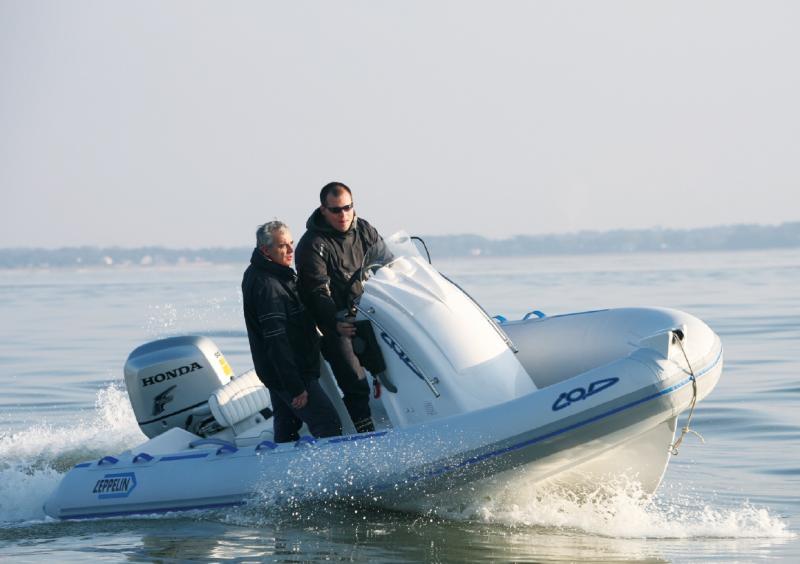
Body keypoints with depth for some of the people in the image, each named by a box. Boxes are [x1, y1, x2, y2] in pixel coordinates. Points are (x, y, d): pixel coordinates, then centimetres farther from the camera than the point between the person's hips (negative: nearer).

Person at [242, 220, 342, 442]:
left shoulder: (256, 275, 10)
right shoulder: (268, 286, -23)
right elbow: (276, 341, -26)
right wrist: (295, 387, -26)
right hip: (291, 374, -10)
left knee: (287, 428, 17)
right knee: (328, 424, -10)